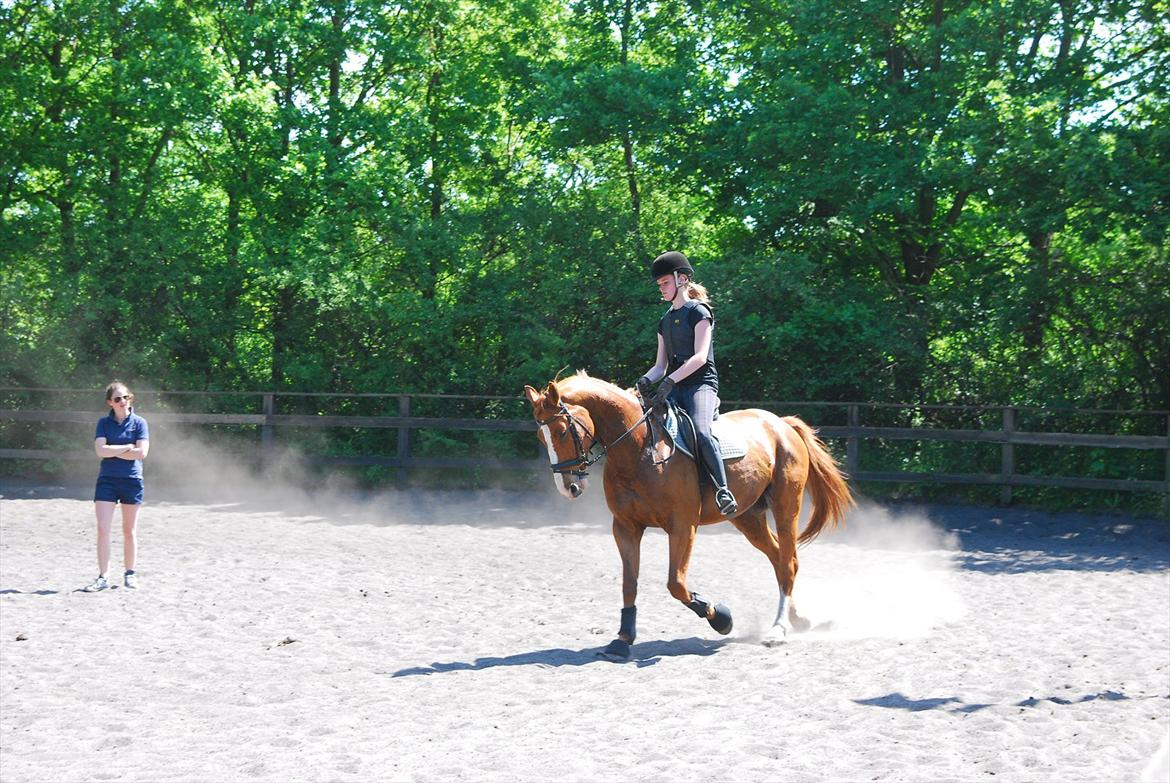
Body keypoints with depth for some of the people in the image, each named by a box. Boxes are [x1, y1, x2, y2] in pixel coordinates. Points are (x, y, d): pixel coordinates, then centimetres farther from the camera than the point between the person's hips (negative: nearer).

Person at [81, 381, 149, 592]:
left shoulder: (139, 423, 0)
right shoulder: (104, 423, 3)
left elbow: (141, 453, -11)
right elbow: (101, 450, -9)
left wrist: (112, 451, -10)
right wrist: (127, 447, -10)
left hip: (132, 480, -1)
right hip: (107, 480, 1)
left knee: (129, 530, 8)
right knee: (103, 529, -8)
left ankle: (130, 573, 21)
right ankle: (103, 577, -5)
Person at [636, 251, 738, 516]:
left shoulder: (698, 312, -1)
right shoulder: (665, 321, 21)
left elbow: (700, 357, -14)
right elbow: (661, 365, 18)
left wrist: (670, 380, -26)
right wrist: (647, 379, -6)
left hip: (701, 383, -8)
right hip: (674, 388, 8)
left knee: (701, 431, -33)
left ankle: (723, 490, -32)